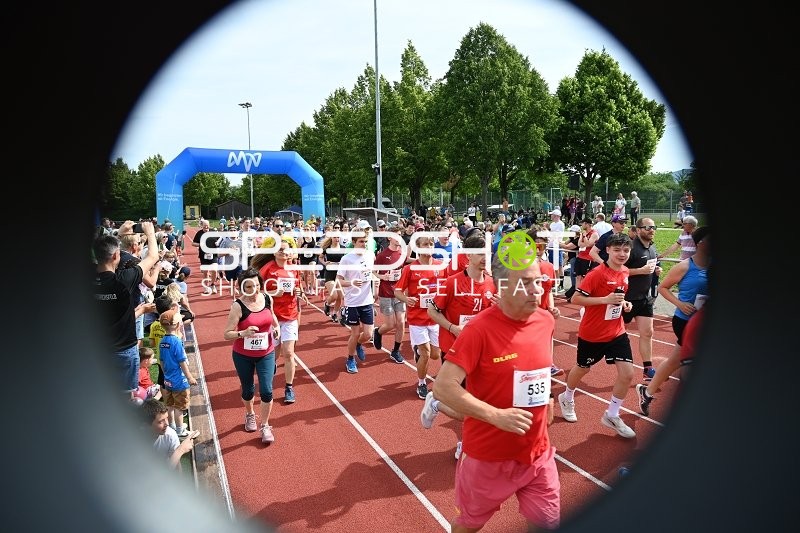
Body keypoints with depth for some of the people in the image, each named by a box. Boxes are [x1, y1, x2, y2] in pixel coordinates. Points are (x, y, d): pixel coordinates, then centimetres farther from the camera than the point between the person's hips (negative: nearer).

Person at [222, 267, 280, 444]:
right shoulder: (238, 306, -20)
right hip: (243, 355, -2)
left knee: (266, 391, -4)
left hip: (266, 353, 2)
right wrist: (243, 333, -39)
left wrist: (277, 327, -2)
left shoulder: (267, 299, -8)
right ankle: (250, 415, 47)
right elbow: (227, 334, -22)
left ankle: (265, 426, 16)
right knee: (248, 389, 16)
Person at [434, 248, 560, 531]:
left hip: (538, 453, 5)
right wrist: (496, 415, -32)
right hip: (488, 456, -4)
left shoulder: (546, 321, -3)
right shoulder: (479, 329, -23)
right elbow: (442, 387, -26)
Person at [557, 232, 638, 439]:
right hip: (592, 333, -5)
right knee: (582, 368, 15)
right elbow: (576, 298, -21)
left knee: (627, 373, -4)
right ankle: (567, 398, 45)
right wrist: (606, 299, -28)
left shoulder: (624, 272, 1)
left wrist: (625, 304, 0)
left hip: (616, 332, 5)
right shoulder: (597, 273, -20)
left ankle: (612, 415, 16)